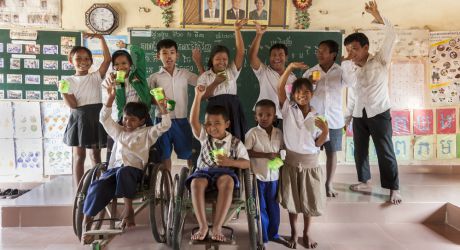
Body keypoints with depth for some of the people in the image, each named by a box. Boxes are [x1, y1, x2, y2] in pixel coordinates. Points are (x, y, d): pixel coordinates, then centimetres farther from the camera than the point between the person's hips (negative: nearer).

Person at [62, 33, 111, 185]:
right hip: (79, 118, -1)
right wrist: (63, 92, -22)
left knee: (95, 154, 10)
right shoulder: (69, 81, 3)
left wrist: (100, 38, -9)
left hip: (96, 116, 2)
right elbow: (73, 105, -6)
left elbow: (107, 59, -6)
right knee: (79, 155, 3)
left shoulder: (96, 76, 7)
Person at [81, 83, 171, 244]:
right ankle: (87, 221, -15)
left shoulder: (147, 133, 15)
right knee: (97, 187, -28)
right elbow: (104, 118, 21)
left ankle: (128, 208, -26)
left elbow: (165, 125, 4)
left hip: (134, 170, -3)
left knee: (123, 172, -41)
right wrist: (111, 98, 12)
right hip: (115, 168, 3)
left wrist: (162, 106, -5)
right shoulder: (119, 131, 27)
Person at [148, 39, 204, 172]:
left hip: (181, 120, 1)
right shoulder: (154, 77, 2)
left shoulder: (184, 73, 5)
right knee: (164, 155, 11)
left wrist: (198, 63, -1)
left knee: (190, 153, 8)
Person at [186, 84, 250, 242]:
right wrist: (198, 97, -15)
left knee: (227, 181, -38)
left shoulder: (235, 142, 5)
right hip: (204, 172, 2)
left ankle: (217, 227, -34)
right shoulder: (204, 136, 8)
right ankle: (203, 225, -29)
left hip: (224, 172, -1)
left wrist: (231, 162, -15)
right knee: (196, 183, -34)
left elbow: (247, 163, 5)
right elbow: (193, 121, -8)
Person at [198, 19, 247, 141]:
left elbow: (241, 52, 0)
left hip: (232, 109, 2)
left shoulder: (232, 71, 11)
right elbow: (202, 96, -3)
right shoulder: (205, 76, 7)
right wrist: (215, 83, -14)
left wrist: (237, 30, -8)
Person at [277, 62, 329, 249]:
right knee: (292, 199, 11)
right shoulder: (288, 110, -6)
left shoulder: (317, 117, -2)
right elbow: (280, 88, -17)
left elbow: (318, 144, -1)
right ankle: (293, 233, 30)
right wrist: (290, 67, -27)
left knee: (309, 200, 12)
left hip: (310, 162, 1)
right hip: (291, 161, -1)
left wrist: (325, 131, -17)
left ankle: (306, 234, 33)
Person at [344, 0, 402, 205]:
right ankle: (364, 180, 27)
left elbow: (391, 36, -17)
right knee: (359, 150, 11)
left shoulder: (380, 60, -5)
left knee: (385, 152, -2)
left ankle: (394, 189, 7)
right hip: (359, 115, 6)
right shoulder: (354, 69, 11)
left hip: (379, 114, -5)